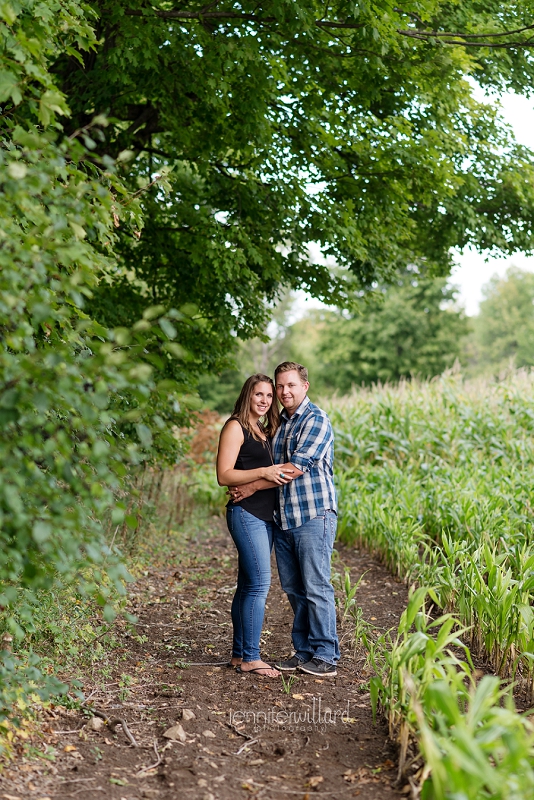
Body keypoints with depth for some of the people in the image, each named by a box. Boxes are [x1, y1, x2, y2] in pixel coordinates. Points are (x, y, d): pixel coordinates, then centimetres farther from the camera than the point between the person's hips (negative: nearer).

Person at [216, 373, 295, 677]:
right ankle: (250, 657, -6)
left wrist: (283, 475, 8)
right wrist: (263, 473, -19)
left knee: (248, 585, 10)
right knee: (260, 583, -12)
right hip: (246, 513, -8)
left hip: (265, 516, 8)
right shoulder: (236, 427, -6)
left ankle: (239, 654, 15)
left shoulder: (265, 431, 19)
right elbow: (224, 475, -13)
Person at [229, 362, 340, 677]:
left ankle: (326, 656, 4)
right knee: (293, 588, 11)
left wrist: (253, 487, -12)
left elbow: (296, 467, -16)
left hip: (314, 516, -8)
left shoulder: (316, 420, -8)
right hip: (283, 518, 8)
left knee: (316, 587, -4)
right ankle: (304, 651, 20)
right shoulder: (280, 422, 17)